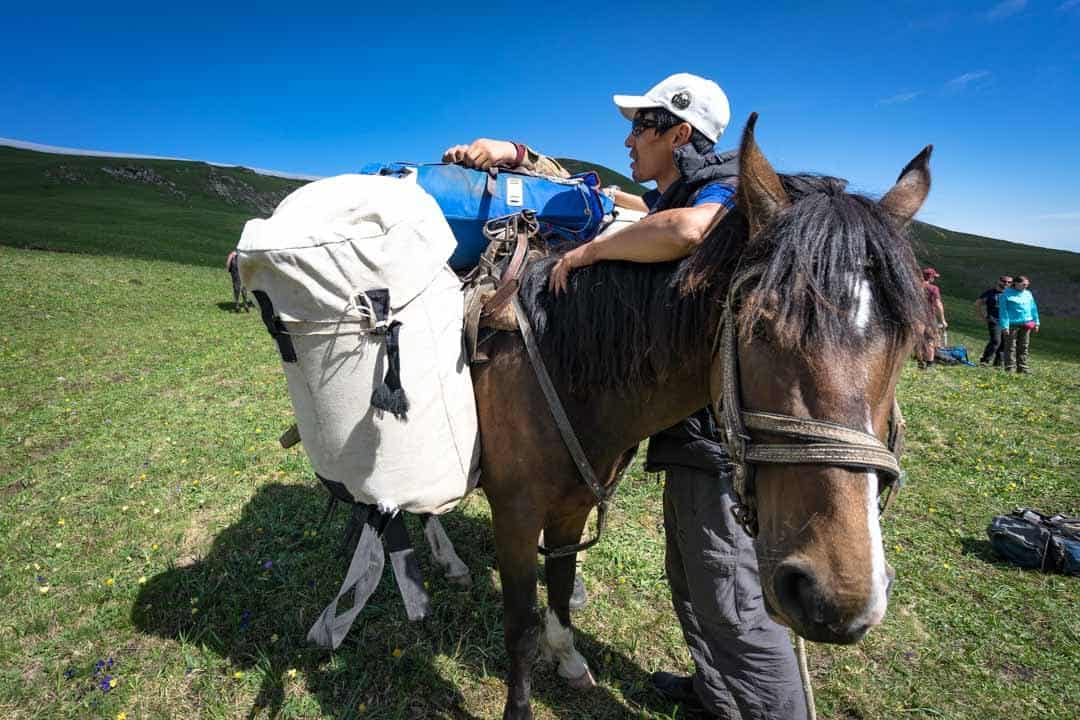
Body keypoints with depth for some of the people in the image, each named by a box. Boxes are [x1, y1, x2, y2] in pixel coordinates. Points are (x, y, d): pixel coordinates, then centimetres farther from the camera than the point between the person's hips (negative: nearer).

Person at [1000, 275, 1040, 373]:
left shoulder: (1028, 294, 13)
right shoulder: (1007, 294, -6)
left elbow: (1033, 308, 18)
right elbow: (1003, 311, -9)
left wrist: (1036, 323, 15)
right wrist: (1004, 326, -15)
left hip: (1026, 324, 6)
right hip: (1012, 324, -6)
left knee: (1024, 347, 10)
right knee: (1011, 347, -3)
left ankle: (1022, 367, 17)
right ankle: (1010, 368, 0)